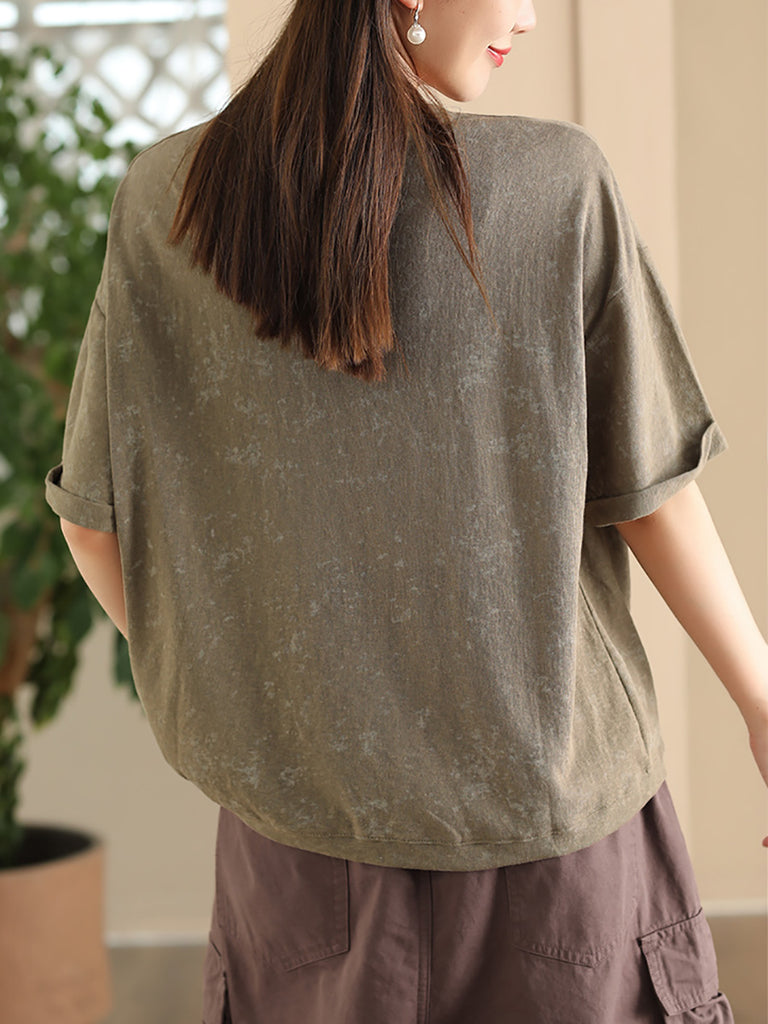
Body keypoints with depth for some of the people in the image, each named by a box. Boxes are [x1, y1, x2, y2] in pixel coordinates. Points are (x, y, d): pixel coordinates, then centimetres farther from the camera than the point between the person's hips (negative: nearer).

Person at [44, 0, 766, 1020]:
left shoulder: (169, 203, -9)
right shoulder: (558, 183, -15)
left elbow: (93, 515, -4)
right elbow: (651, 494, -10)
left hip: (307, 787, 2)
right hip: (550, 774, -1)